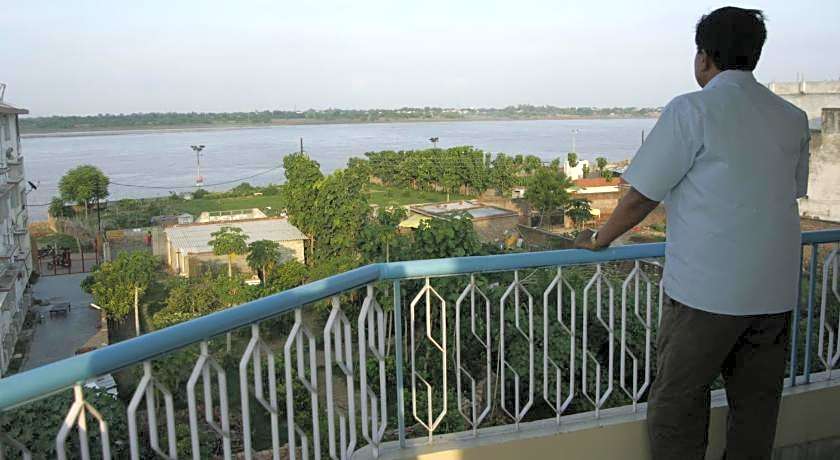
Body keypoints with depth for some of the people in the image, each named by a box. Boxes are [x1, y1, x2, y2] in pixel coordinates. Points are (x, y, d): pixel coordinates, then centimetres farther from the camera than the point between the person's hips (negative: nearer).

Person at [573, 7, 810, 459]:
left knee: (677, 404, 7)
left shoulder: (691, 110, -10)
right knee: (756, 402, 18)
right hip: (775, 290, 6)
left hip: (706, 289, -6)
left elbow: (641, 198, -8)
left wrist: (598, 239, 7)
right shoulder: (793, 119, 8)